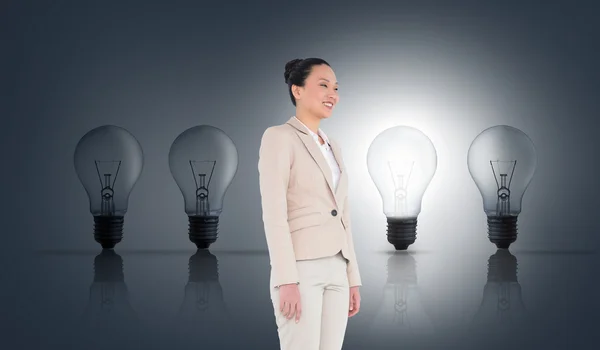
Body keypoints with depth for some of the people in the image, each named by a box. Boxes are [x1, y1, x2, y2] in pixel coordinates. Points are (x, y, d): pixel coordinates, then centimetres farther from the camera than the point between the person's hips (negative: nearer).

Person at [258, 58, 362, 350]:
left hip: (335, 271, 8)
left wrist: (352, 279, 15)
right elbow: (274, 214, -15)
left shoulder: (331, 147, 19)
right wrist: (287, 281, -21)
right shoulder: (278, 137, -6)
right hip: (300, 269, -8)